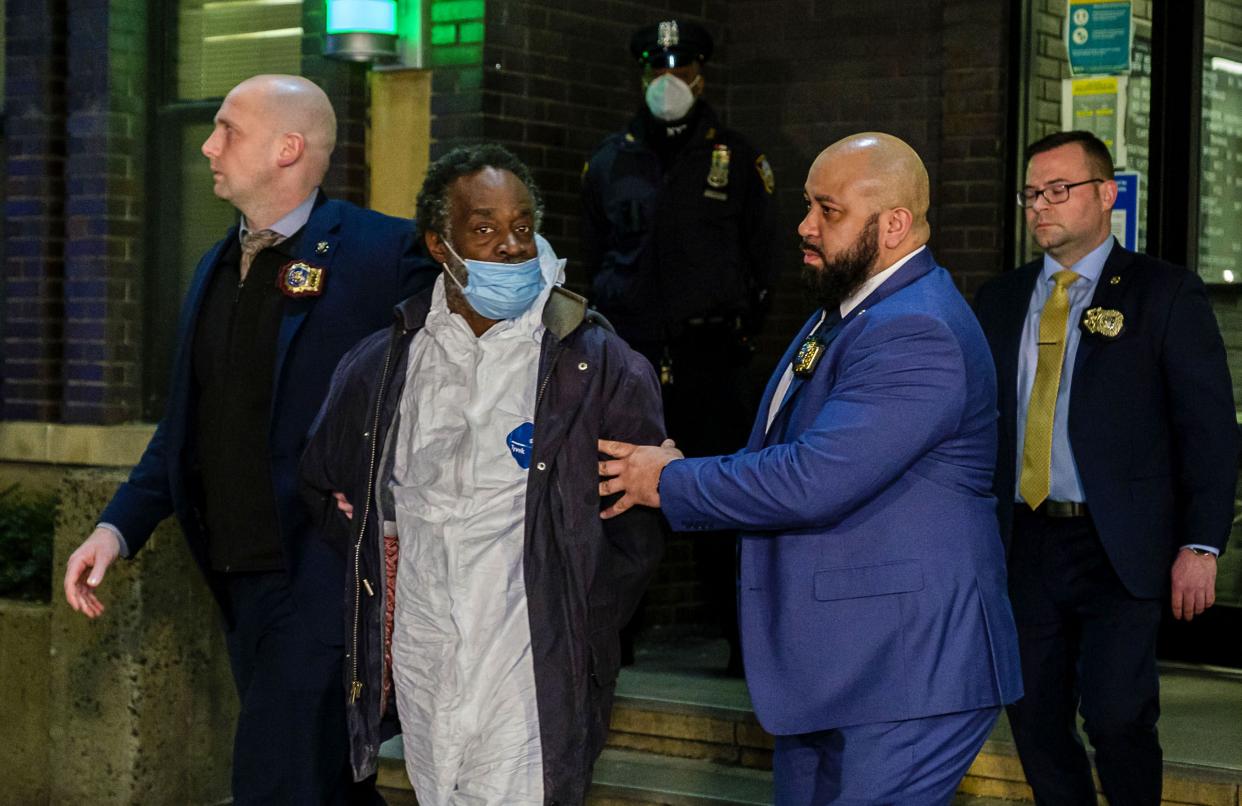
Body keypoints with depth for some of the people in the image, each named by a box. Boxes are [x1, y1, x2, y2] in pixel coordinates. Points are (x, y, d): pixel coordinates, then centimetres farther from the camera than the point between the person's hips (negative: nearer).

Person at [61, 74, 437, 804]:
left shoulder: (382, 252, -10)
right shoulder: (218, 266, 14)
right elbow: (188, 422, 17)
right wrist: (121, 525, 8)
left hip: (323, 572, -7)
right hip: (240, 573, 8)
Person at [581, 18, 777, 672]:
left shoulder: (737, 160, 6)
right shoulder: (610, 161, 11)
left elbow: (762, 260, 11)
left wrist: (736, 335, 7)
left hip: (710, 364, -2)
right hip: (629, 360, 2)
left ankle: (743, 641, 2)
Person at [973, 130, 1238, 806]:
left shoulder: (1164, 293, -1)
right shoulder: (1000, 300, 12)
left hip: (1122, 547, -4)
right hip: (1026, 542, 5)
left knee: (1116, 715, -11)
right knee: (1034, 716, 7)